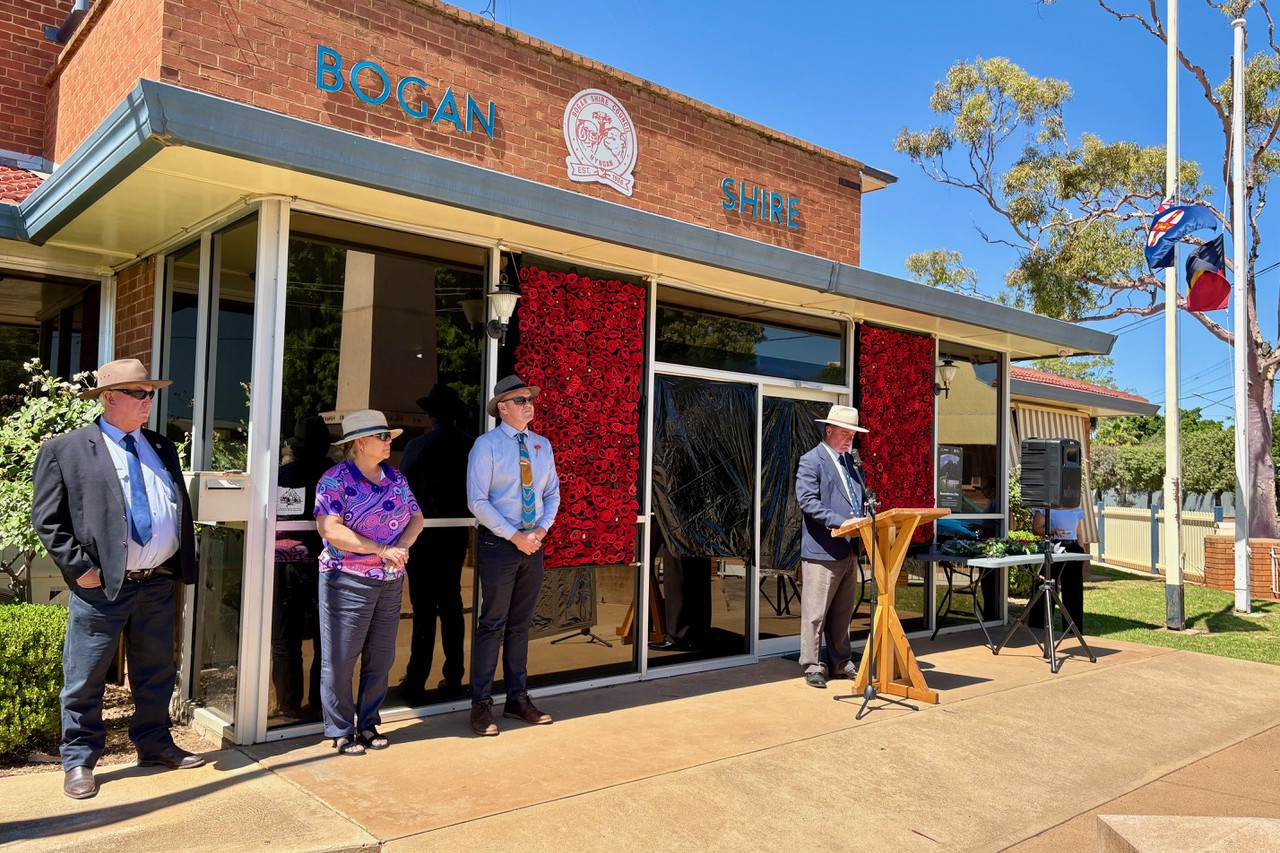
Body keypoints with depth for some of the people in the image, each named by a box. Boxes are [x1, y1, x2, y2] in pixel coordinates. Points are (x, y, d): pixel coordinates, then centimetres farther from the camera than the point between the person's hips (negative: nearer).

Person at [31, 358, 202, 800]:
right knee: (85, 680, 6)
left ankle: (154, 743, 32)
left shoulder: (163, 448, 12)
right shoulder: (65, 450, -3)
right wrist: (79, 567, -12)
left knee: (156, 673, 16)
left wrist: (181, 565, 7)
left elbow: (182, 510, 16)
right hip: (101, 586, -5)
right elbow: (47, 519, -5)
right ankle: (79, 761, 22)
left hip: (159, 583, 5)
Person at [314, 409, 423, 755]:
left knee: (381, 658, 13)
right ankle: (341, 731, 17)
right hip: (348, 582, -6)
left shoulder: (395, 477, 9)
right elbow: (329, 529, -19)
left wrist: (401, 546, -11)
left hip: (391, 583, 6)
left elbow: (416, 518, 10)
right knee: (341, 659, 3)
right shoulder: (336, 479, -9)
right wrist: (382, 549, -21)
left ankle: (368, 723, 28)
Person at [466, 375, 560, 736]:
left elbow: (552, 493, 11)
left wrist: (541, 530, -6)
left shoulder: (542, 445, 9)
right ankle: (481, 705, 10)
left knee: (521, 624, 13)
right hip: (498, 544, -5)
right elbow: (477, 501, -13)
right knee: (493, 624, 0)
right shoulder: (486, 445, -8)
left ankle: (518, 698, 24)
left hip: (533, 544, 5)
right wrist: (515, 536, -16)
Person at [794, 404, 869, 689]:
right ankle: (812, 667, 7)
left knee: (843, 612, 16)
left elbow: (863, 496, 23)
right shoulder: (811, 461, -7)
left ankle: (841, 661, 27)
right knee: (815, 612, -1)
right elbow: (807, 501, -17)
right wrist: (840, 521, -25)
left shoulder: (853, 460, 17)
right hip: (822, 550, -7)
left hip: (850, 548, 8)